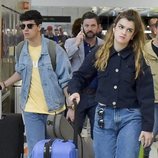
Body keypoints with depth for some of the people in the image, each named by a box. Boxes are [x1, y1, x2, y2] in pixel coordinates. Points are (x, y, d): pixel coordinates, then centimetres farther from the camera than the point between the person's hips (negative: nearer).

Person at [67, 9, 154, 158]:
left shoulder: (138, 59, -4)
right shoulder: (99, 55, 2)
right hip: (104, 115, 2)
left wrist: (147, 127, -9)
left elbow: (146, 95, -6)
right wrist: (74, 91, -13)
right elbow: (80, 75, 10)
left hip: (130, 117, -2)